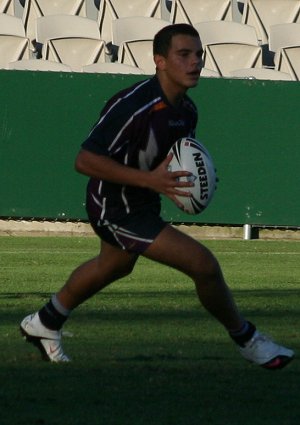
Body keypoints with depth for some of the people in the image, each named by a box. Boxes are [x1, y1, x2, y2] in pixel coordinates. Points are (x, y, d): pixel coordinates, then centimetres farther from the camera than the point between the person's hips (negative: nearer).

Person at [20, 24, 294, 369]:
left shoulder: (186, 111, -5)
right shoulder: (132, 106, -32)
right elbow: (84, 161, -31)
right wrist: (150, 180, -37)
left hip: (141, 204, 10)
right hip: (117, 209, -10)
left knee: (113, 266, 34)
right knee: (204, 265, -17)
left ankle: (45, 323, 56)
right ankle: (246, 340, 5)